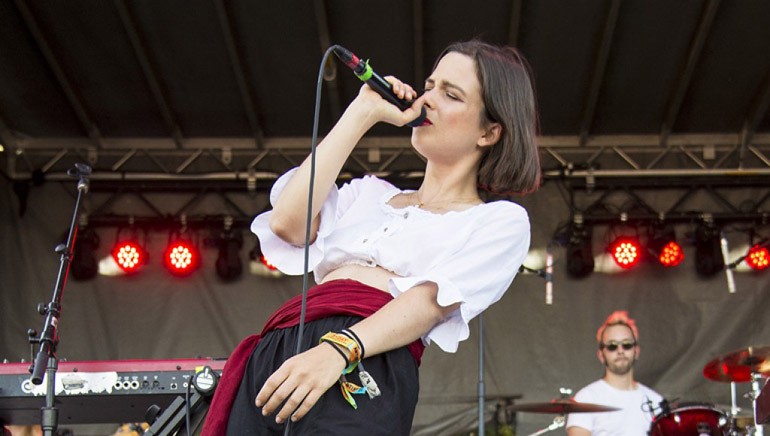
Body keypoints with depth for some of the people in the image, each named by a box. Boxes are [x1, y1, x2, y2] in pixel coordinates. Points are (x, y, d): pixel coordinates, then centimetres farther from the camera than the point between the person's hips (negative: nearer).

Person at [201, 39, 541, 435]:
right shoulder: (372, 193, 28)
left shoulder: (502, 220, 12)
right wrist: (361, 113, 15)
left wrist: (340, 349, -24)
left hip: (366, 363, -5)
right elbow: (288, 222, 9)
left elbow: (435, 298, -6)